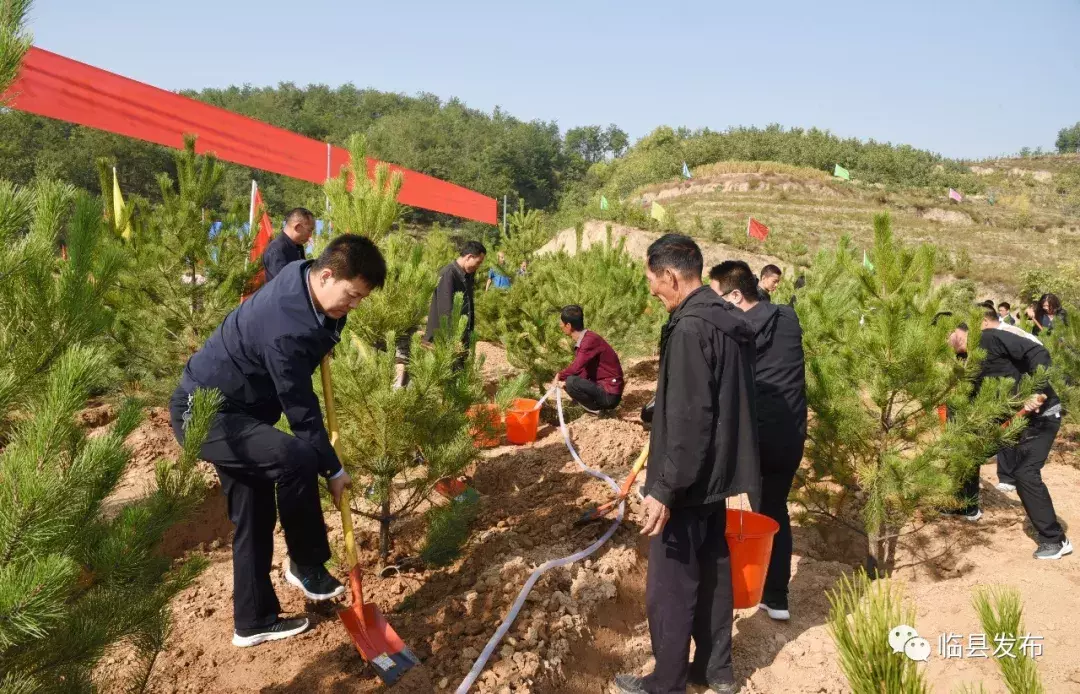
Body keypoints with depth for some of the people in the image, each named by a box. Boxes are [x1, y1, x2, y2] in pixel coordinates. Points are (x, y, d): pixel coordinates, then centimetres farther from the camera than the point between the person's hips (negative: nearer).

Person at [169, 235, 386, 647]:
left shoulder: (301, 276, -5)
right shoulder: (286, 328, -34)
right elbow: (301, 411, -25)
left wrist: (328, 331, 7)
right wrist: (332, 469, -16)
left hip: (231, 408, 10)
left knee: (255, 517, 12)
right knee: (296, 458, -32)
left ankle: (254, 622, 25)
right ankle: (307, 566, -9)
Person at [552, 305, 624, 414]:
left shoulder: (590, 340, -21)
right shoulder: (581, 341, 8)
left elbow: (576, 368, -29)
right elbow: (579, 369, 7)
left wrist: (560, 376, -11)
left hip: (609, 394, -10)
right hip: (599, 386, 10)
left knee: (571, 382, -26)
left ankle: (597, 409, -6)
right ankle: (596, 405, 10)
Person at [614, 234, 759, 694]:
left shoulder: (690, 329, -22)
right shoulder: (731, 322, 8)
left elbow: (687, 420, -26)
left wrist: (664, 488, -22)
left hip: (688, 484, -9)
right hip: (718, 475, 10)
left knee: (669, 586, 4)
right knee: (713, 575, 19)